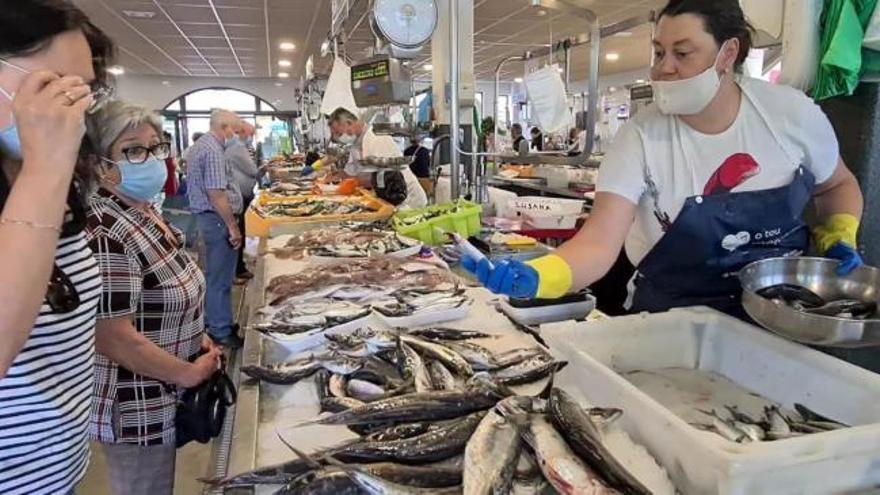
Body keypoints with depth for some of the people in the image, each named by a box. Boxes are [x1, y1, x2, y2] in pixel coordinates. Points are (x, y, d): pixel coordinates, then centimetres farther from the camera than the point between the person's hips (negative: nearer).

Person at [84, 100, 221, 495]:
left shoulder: (143, 213, 4)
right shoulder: (104, 233, -26)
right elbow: (112, 337, -28)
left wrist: (199, 339, 4)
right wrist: (190, 372, -18)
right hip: (136, 410, -9)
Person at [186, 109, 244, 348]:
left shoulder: (198, 146, 15)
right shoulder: (213, 151, -18)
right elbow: (216, 195, -23)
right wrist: (232, 226, -18)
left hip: (205, 217, 11)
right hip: (217, 219, -11)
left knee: (215, 275, 19)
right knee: (221, 278, -2)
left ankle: (215, 322, 32)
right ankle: (222, 333, 6)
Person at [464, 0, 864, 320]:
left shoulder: (791, 112, -10)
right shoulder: (642, 137, -19)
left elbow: (838, 185, 10)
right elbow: (599, 243, -28)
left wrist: (838, 237, -8)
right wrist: (536, 276, -46)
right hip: (677, 318, -2)